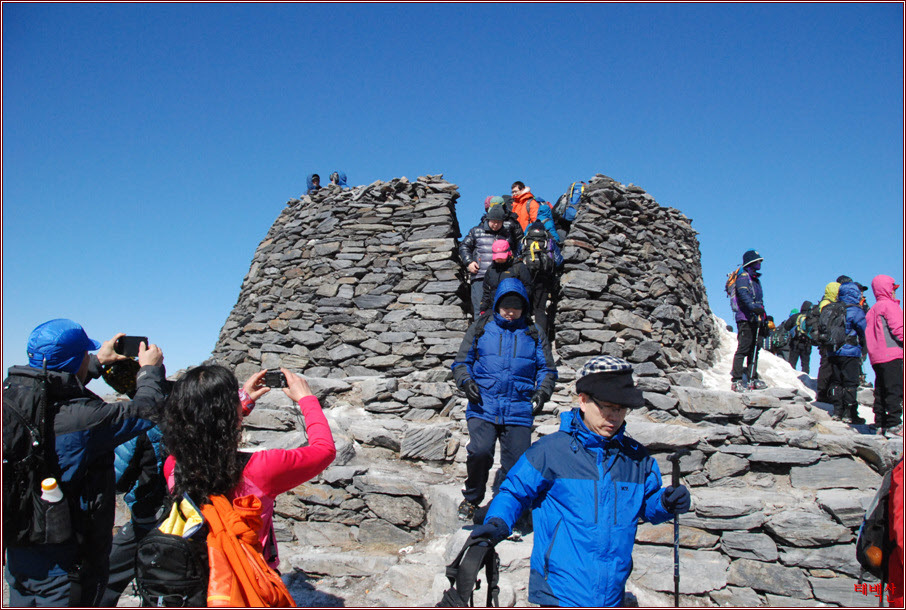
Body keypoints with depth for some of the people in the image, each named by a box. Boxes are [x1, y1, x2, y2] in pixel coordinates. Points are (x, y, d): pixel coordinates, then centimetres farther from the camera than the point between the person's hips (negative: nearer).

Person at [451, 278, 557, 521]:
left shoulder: (533, 335, 14)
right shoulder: (480, 329, 11)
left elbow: (547, 370, 16)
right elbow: (461, 362, 13)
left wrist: (542, 392, -3)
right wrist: (466, 382, -7)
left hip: (518, 411, 1)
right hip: (483, 407, -1)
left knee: (517, 463, -4)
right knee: (480, 452, -22)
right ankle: (471, 499, 8)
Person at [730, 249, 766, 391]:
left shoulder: (755, 279, 24)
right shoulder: (743, 277, -5)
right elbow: (744, 294, -24)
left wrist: (763, 316, 25)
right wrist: (754, 307, -39)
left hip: (755, 319, 9)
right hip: (745, 318, -9)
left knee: (754, 349, 10)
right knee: (743, 348, -13)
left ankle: (753, 379, 15)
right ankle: (736, 380, -13)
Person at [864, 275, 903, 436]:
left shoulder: (872, 310, 20)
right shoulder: (889, 305, -4)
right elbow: (898, 329, -13)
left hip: (876, 356, 8)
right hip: (892, 354, -8)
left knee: (881, 391, 10)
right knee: (895, 389, -9)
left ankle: (880, 424, 11)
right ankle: (894, 424, -13)